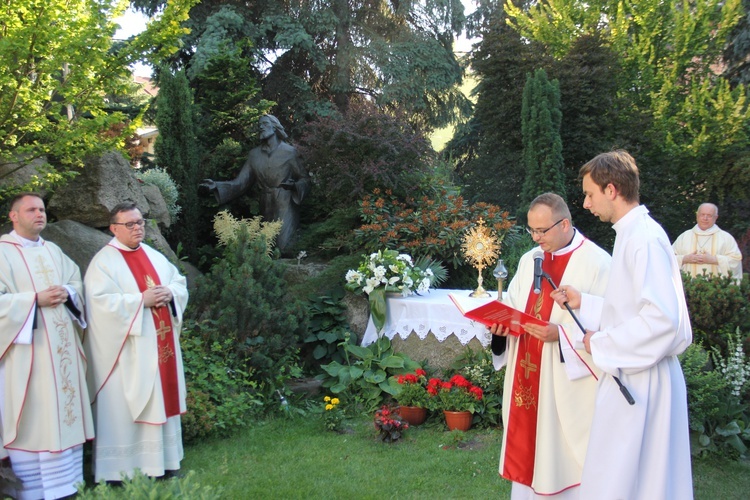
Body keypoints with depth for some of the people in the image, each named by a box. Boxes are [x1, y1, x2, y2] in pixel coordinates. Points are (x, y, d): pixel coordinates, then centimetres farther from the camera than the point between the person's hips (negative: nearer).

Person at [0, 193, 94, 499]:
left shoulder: (53, 251, 17)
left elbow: (77, 282, 16)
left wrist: (66, 293, -5)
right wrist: (35, 300, -20)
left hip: (60, 346, 7)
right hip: (28, 349, -6)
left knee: (65, 409, 8)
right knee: (31, 416, -3)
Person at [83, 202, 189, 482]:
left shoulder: (155, 257, 14)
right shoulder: (103, 261, -7)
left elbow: (180, 283, 15)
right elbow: (100, 301, -18)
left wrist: (170, 293, -7)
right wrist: (141, 300, -20)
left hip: (160, 345, 7)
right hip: (128, 350, -7)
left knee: (160, 401, 11)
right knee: (124, 405, -3)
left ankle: (159, 461, 21)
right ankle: (120, 469, 4)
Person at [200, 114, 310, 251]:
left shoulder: (289, 152, -2)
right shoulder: (255, 154, 7)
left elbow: (305, 179, 0)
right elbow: (241, 182, 3)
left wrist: (294, 185, -21)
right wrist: (216, 186, -10)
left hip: (286, 206, -4)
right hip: (266, 208, 4)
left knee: (285, 246, -13)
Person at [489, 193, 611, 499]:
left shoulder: (597, 263, -11)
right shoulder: (529, 260, 12)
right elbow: (512, 307, 17)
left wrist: (561, 335, -25)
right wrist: (500, 323, -4)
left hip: (567, 385, -6)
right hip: (525, 377, 7)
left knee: (563, 457, 2)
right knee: (525, 448, 13)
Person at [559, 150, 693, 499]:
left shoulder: (645, 239, -19)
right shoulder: (632, 234, 13)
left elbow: (663, 318, -27)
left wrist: (602, 344, -16)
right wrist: (584, 303, 12)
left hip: (641, 385, -10)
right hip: (628, 375, 10)